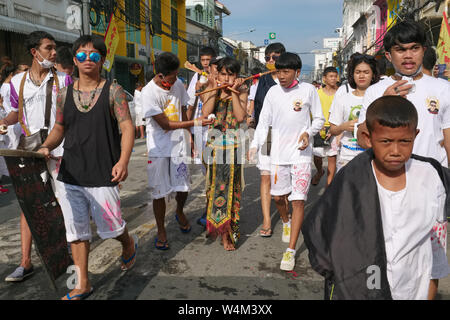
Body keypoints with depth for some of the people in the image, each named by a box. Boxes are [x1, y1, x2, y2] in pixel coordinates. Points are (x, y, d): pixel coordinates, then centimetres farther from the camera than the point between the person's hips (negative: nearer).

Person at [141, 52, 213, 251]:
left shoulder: (178, 85, 1)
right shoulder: (148, 92, -17)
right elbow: (165, 124, -18)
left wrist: (189, 137, 13)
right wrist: (195, 123, -19)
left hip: (178, 145, 4)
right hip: (158, 148, -4)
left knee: (183, 188, 8)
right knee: (159, 192, 2)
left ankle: (179, 213, 41)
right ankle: (161, 231, 22)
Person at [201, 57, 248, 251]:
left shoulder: (241, 92, 3)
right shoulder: (211, 90, 5)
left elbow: (241, 116, -14)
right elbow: (205, 113, -13)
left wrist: (234, 92, -12)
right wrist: (214, 90, -12)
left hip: (233, 143, 0)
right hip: (215, 142, 0)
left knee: (232, 185, 6)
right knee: (217, 185, -1)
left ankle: (231, 226, 23)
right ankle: (224, 234, 9)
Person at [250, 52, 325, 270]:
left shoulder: (308, 90, -1)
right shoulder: (273, 92, 6)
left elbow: (319, 119, 6)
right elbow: (264, 121, 7)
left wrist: (309, 132, -14)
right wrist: (255, 145, -5)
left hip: (301, 153, -3)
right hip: (278, 153, 3)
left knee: (298, 200, -7)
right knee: (278, 196, 12)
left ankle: (291, 250, 0)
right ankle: (286, 223, 45)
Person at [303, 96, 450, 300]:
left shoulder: (432, 178, -9)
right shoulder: (351, 181, -17)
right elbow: (316, 231, -9)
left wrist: (430, 295, 7)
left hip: (413, 290, 3)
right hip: (354, 291, -2)